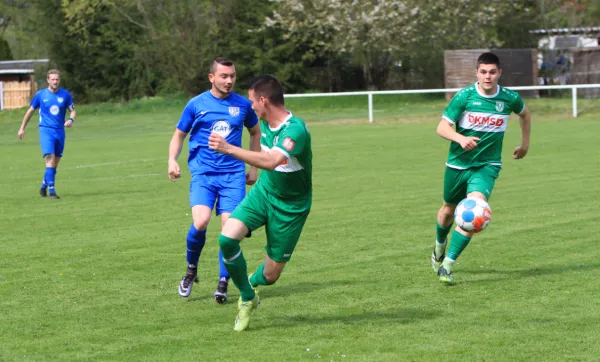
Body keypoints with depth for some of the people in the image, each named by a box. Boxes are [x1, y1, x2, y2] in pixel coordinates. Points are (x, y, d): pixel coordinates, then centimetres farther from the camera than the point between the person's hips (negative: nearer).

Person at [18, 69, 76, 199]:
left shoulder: (65, 94, 3)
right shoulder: (40, 95, -1)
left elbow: (73, 110, 8)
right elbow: (30, 111, 10)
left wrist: (71, 119, -15)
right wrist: (22, 128, 13)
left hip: (60, 131, 3)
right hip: (46, 131, -3)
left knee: (55, 163, 9)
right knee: (50, 159, -18)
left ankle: (44, 187, 29)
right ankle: (52, 191, -19)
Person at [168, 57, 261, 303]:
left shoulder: (243, 105, 8)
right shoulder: (196, 104, 3)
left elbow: (255, 133, 24)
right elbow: (179, 135, 12)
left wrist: (254, 168, 21)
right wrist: (172, 160, -6)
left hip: (234, 174, 2)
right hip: (203, 174, -2)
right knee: (200, 223, -21)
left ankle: (223, 284, 3)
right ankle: (191, 270, 6)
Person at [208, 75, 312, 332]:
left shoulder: (295, 130, -29)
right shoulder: (265, 123, -3)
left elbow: (272, 161, -46)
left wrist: (228, 149, -48)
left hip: (291, 206, -6)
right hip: (263, 192, 6)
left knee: (270, 276, 0)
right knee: (227, 238, -20)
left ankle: (252, 281, 40)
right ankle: (247, 299, 2)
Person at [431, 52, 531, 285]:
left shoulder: (510, 98, -6)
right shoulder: (464, 96, -12)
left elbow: (524, 113, 19)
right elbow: (442, 127, -13)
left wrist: (525, 143, 20)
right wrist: (461, 139, -31)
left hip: (487, 165, 0)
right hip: (458, 163, 0)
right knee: (449, 209, 18)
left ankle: (447, 265, -17)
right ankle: (439, 246, 52)